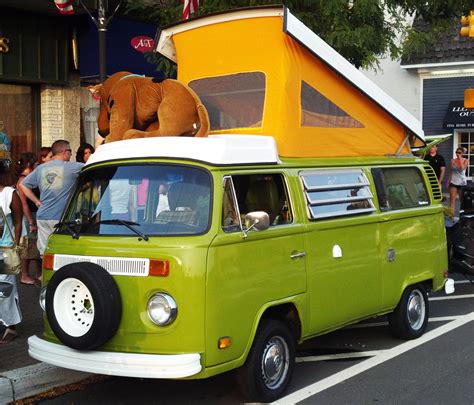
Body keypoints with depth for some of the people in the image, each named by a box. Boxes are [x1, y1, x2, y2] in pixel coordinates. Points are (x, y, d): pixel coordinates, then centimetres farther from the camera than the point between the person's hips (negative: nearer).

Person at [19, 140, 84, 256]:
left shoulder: (40, 168, 11)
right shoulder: (71, 167, -6)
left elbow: (22, 185, 18)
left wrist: (37, 201, 17)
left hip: (42, 217, 5)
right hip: (60, 218, -5)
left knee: (44, 254, 7)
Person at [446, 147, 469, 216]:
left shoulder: (465, 161, 0)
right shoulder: (453, 160, 5)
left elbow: (462, 168, -20)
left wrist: (460, 159, -15)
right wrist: (448, 181, 10)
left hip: (462, 183, -1)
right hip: (453, 182, 1)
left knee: (462, 200, 8)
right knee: (452, 200, -8)